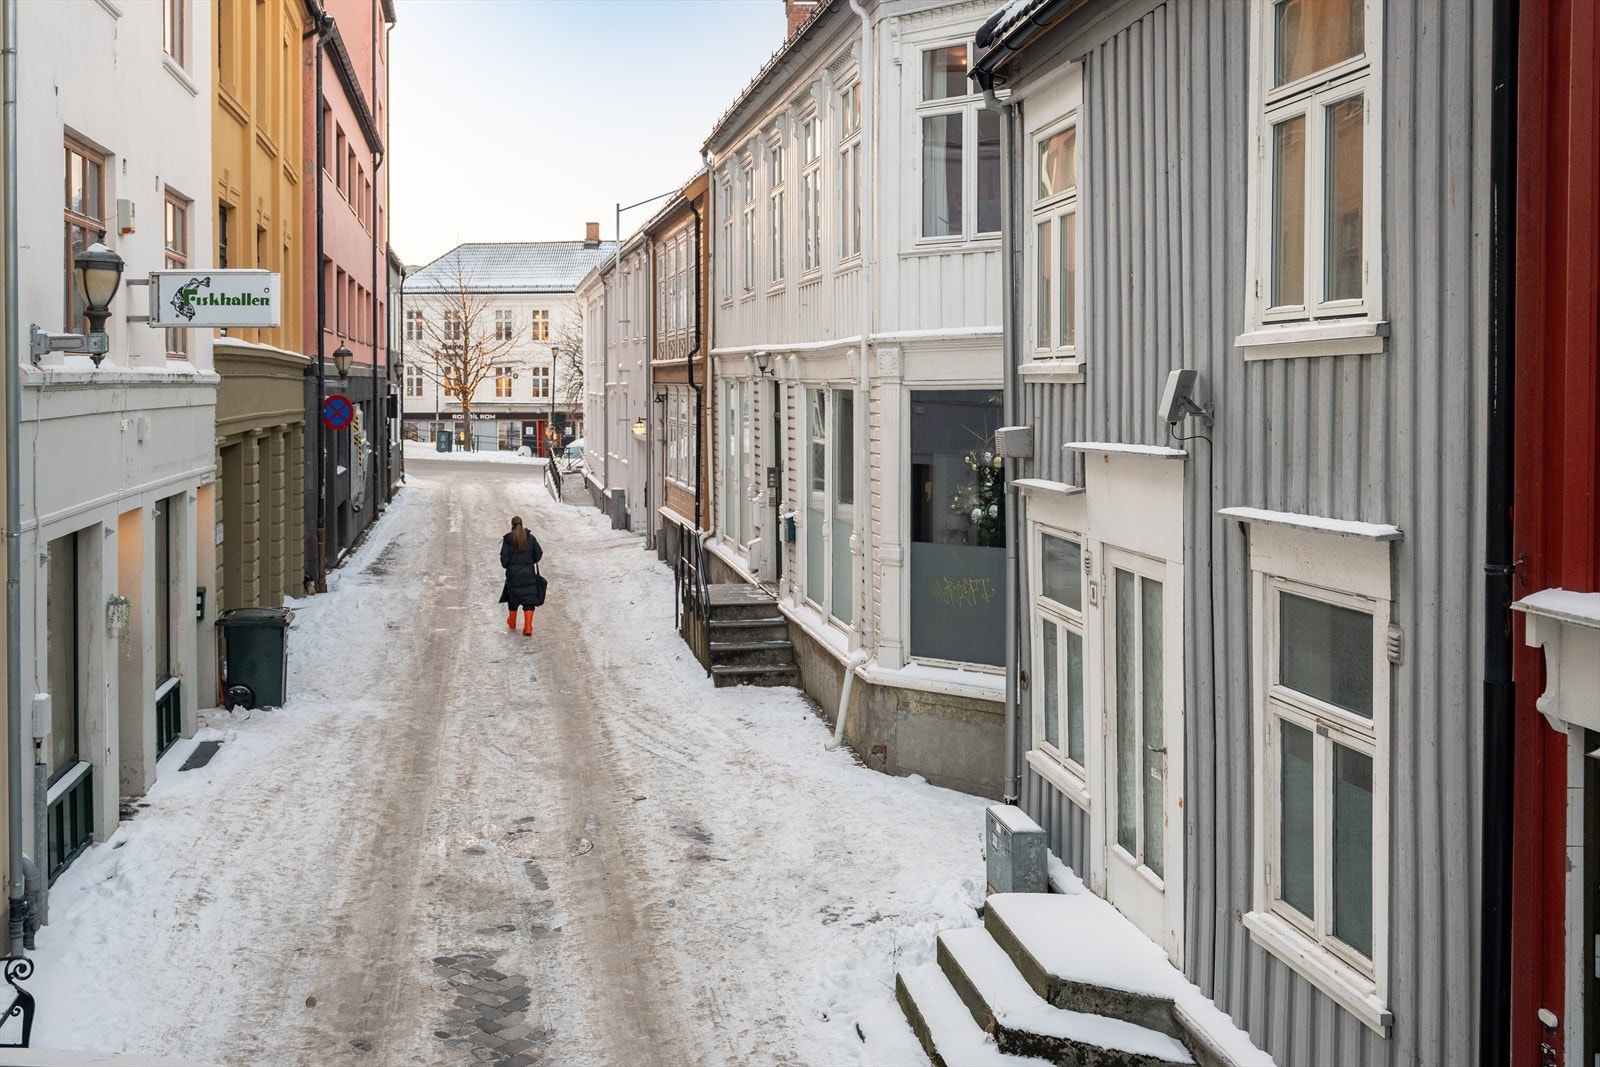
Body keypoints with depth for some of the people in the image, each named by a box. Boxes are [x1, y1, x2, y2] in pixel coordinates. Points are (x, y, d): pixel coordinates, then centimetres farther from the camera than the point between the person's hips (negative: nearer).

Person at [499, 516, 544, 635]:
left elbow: (504, 558, -10)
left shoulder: (508, 539, -8)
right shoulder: (531, 538, -4)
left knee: (513, 597, 19)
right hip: (528, 573, 0)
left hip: (513, 573, 0)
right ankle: (528, 627, -8)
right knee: (529, 600, 2)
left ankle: (512, 622, 36)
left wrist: (506, 565, 11)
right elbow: (538, 554, 0)